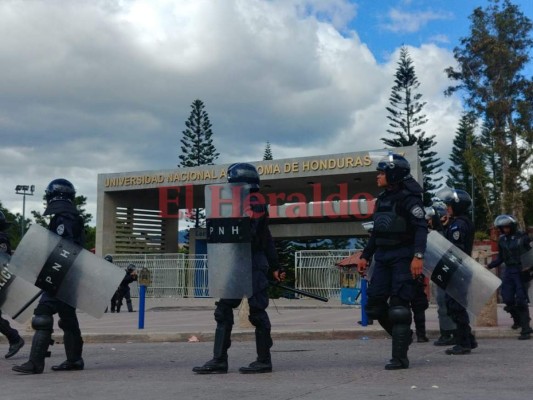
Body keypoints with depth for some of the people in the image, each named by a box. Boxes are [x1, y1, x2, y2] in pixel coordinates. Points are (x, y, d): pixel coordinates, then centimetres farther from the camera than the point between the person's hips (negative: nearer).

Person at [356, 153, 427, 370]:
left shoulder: (408, 197, -9)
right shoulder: (382, 199, 15)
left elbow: (421, 227, -17)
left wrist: (418, 256, -27)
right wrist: (365, 256, 18)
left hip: (403, 257, -8)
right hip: (383, 257, 8)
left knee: (398, 307, -8)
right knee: (374, 304, 5)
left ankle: (400, 357, -2)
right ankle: (403, 335, 26)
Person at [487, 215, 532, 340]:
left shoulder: (522, 237, -6)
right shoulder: (502, 239, 8)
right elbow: (500, 258, 15)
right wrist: (489, 266, 5)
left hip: (522, 271, -5)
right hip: (509, 271, 5)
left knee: (521, 300, -8)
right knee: (507, 298, 2)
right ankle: (518, 319, 29)